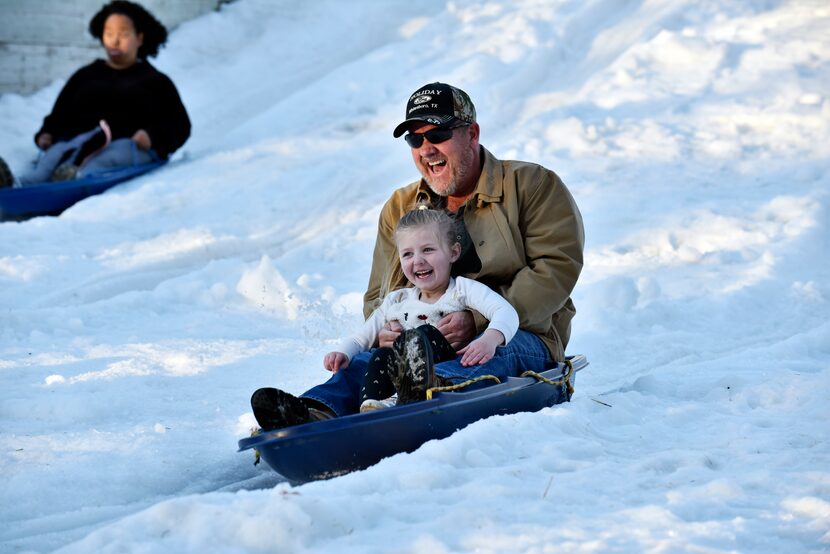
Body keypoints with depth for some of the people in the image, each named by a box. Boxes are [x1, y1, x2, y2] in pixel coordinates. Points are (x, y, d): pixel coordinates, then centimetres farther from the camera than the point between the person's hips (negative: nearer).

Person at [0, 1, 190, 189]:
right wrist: (46, 134, -1)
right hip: (77, 142, 2)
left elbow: (180, 126, 12)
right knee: (54, 156, -33)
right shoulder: (85, 76, 31)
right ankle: (18, 185, -65)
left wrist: (152, 137, -11)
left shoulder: (156, 82, 23)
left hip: (130, 146, -2)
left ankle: (78, 177, -72)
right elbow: (59, 115, 24)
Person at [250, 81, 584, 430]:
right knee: (365, 362, -27)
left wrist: (479, 320, -20)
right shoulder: (399, 209, 21)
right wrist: (386, 329, -7)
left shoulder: (531, 186, 4)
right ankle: (318, 411, -58)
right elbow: (379, 295, 21)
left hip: (522, 338, -4)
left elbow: (557, 267, -8)